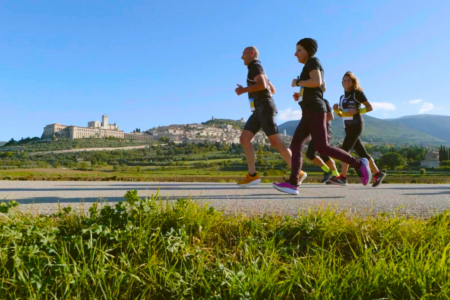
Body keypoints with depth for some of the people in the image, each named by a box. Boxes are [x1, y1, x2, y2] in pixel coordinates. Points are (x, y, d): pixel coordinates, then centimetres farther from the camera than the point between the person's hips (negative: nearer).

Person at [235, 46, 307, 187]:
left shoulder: (255, 66, -2)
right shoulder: (258, 71, 27)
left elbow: (262, 85, -20)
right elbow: (272, 90, 32)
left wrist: (243, 90, -11)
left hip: (264, 108, -10)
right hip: (259, 110, 10)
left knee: (275, 142, -13)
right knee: (244, 139, -2)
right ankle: (252, 175, -5)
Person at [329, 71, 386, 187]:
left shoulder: (358, 93, -2)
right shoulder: (342, 97, 16)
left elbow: (370, 107, -3)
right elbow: (341, 115, 19)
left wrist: (357, 110, -17)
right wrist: (336, 109, -1)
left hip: (356, 125, -7)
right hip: (348, 127, 7)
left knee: (344, 149, -16)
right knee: (361, 152, 8)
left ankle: (342, 177, -16)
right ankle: (378, 173, 18)